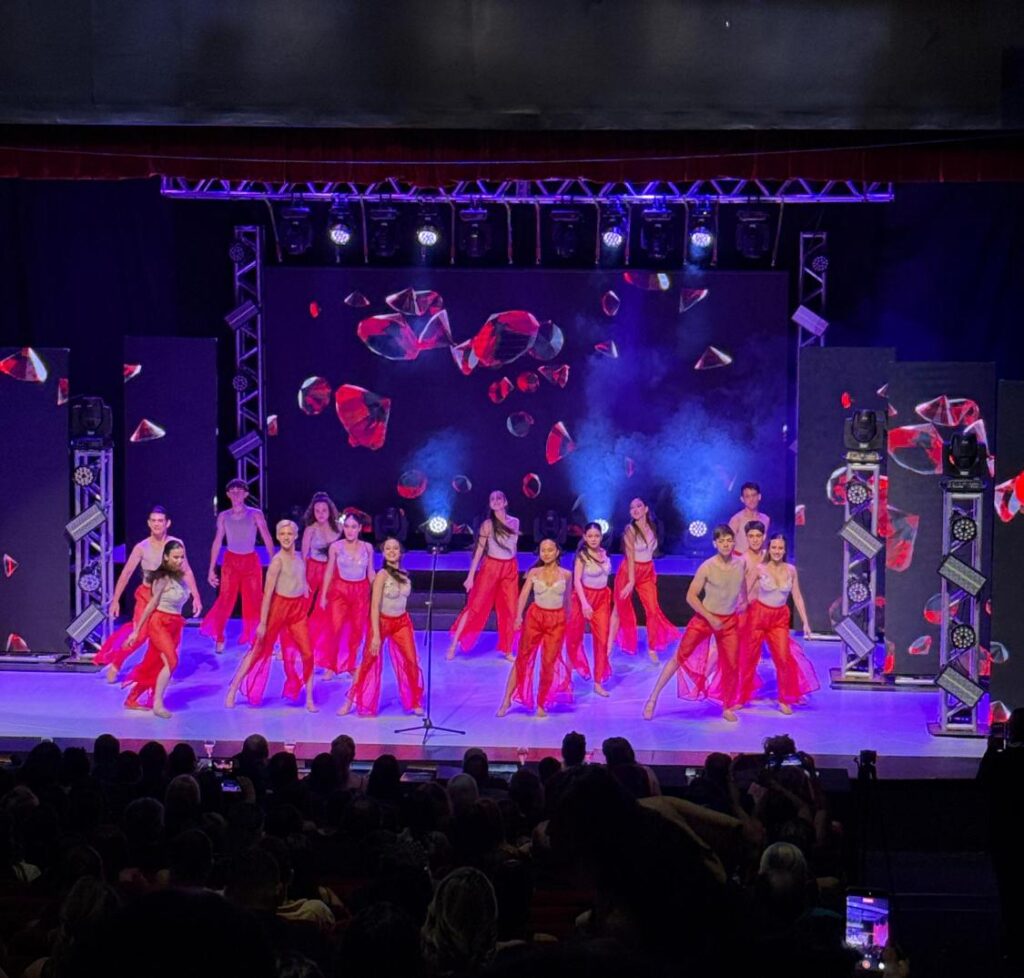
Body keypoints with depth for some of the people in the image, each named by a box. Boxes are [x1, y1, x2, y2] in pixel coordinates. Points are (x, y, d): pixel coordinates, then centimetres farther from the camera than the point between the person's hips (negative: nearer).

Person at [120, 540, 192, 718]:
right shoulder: (162, 579, -12)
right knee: (170, 661, -20)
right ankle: (157, 704, -16)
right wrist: (137, 631, -8)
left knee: (155, 665, 10)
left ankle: (132, 699, 22)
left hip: (174, 625, 7)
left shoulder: (180, 577, 7)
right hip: (159, 623, -7)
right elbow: (151, 605, -11)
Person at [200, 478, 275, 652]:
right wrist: (211, 569, 5)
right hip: (231, 562, 1)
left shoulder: (255, 515, -3)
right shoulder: (223, 517, 4)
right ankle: (219, 638, 10)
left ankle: (255, 638, 12)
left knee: (253, 602, 1)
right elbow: (217, 542, 8)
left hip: (251, 562, -1)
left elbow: (267, 540, -3)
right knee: (225, 601, -2)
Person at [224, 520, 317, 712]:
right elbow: (268, 592, -16)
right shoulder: (278, 560, -14)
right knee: (259, 650, 2)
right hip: (278, 607, -5)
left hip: (298, 609, 5)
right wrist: (262, 623, -17)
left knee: (307, 653, 0)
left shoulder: (299, 558, 5)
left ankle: (309, 699, 10)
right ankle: (232, 691, 12)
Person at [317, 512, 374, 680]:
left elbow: (370, 572, 7)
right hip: (340, 590, -2)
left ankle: (350, 665, 22)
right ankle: (331, 666, 4)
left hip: (361, 591, 2)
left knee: (357, 630, 7)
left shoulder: (367, 547, 0)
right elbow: (329, 571, 1)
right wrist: (323, 595, 1)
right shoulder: (335, 547, -5)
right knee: (335, 628, -8)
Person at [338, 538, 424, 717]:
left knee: (411, 662, -1)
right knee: (369, 663, 4)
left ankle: (415, 702, 14)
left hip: (402, 622, 5)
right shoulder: (382, 575, -18)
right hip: (382, 622, -5)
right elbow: (375, 607, -19)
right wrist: (376, 635, -23)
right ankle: (351, 700, 18)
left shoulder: (404, 574, 0)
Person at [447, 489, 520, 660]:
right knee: (476, 606, -6)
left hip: (511, 569, 4)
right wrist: (471, 576, -10)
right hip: (491, 567, -4)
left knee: (509, 610, 6)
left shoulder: (514, 522, 5)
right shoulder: (488, 524, -8)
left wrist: (515, 569, 15)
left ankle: (507, 651, 16)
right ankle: (454, 644, -2)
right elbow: (479, 550, -8)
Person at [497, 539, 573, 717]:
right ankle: (507, 700, 9)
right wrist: (518, 616, -25)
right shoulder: (534, 573, 0)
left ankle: (541, 704, 14)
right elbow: (524, 595, -9)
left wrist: (570, 622, 19)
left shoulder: (566, 575, 1)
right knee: (522, 658, 3)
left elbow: (567, 600, 12)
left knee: (549, 662, 0)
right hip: (535, 617, 0)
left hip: (557, 621, 0)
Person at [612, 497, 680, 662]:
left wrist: (651, 571, 10)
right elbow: (630, 557, -20)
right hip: (629, 571, -4)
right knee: (621, 610, 7)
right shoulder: (630, 530, -15)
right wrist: (631, 581, -24)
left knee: (653, 610, -4)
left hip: (647, 573, 4)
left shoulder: (652, 527, 2)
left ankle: (652, 648, 7)